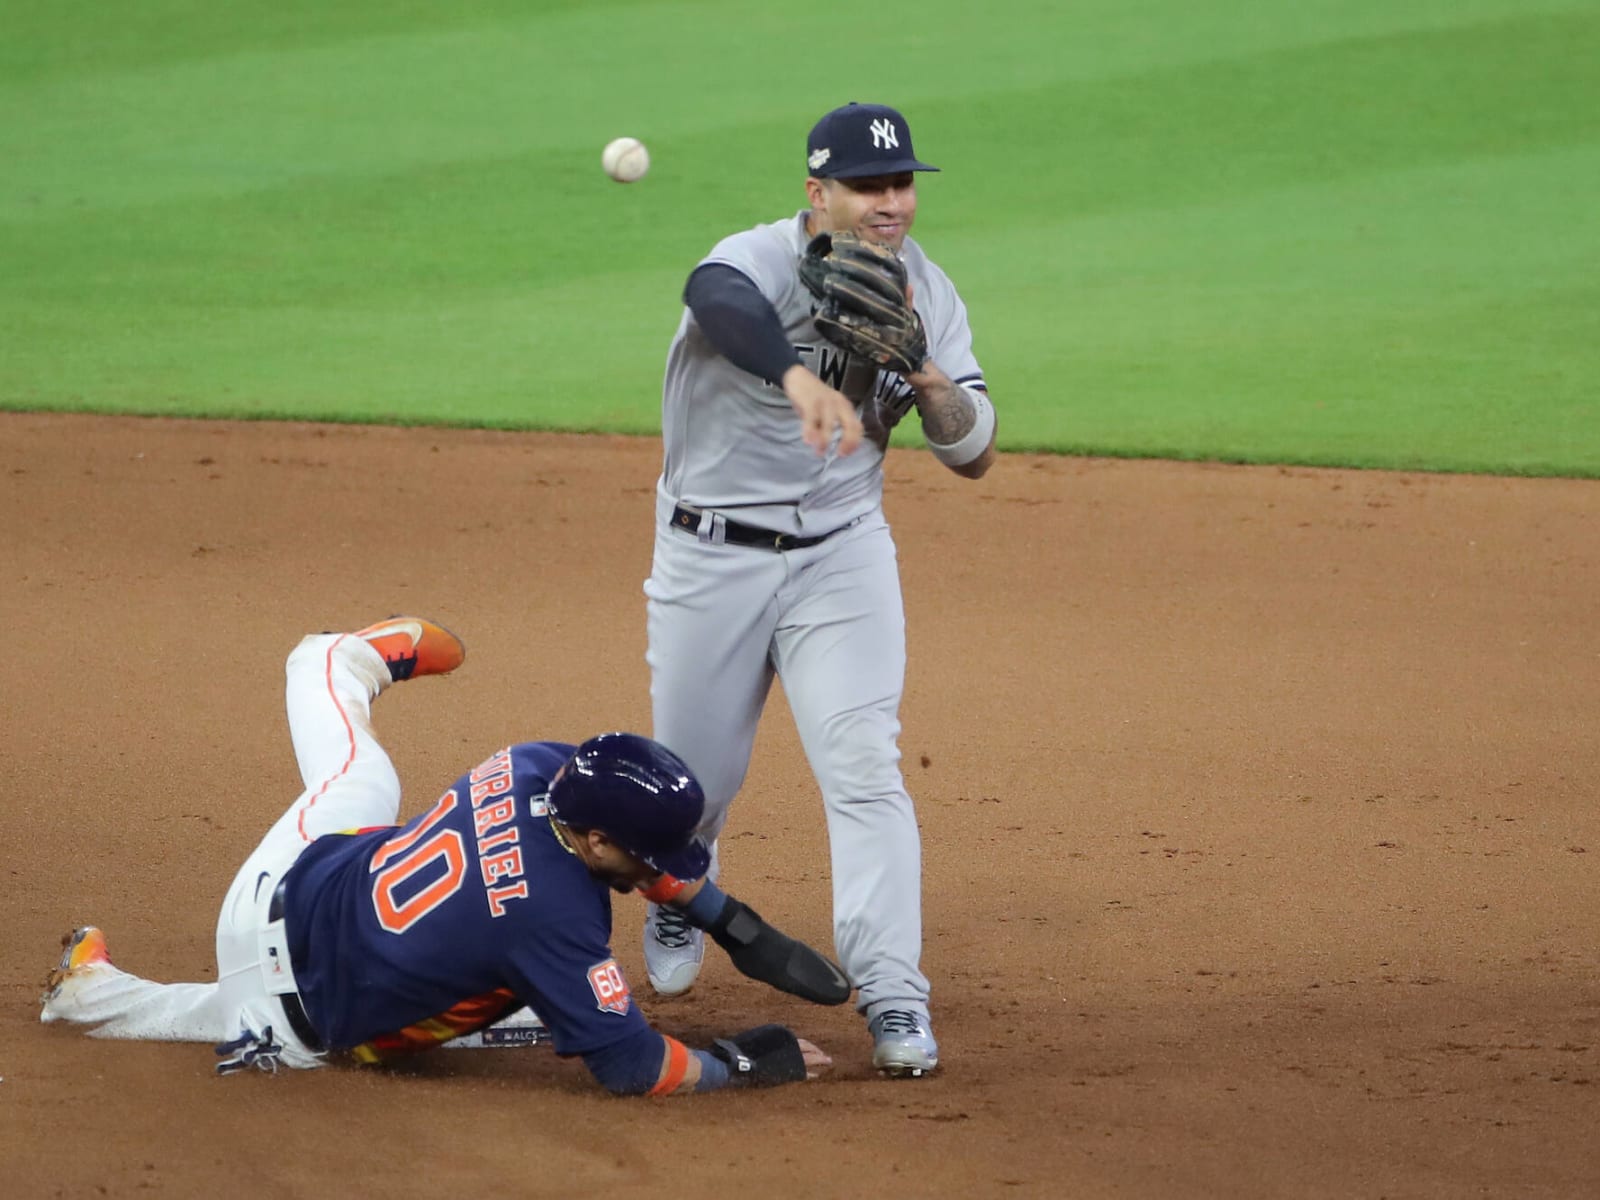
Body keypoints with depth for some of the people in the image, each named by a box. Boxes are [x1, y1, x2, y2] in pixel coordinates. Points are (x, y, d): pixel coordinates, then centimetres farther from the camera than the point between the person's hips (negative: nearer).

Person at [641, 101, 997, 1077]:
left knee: (864, 767, -14)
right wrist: (800, 377, -68)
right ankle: (678, 898, 44)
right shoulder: (761, 260, -20)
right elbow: (716, 296, -48)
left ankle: (892, 995, -13)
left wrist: (929, 378, -22)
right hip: (711, 556, -2)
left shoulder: (925, 293, -3)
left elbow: (974, 456, 0)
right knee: (698, 776, 10)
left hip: (842, 555, 2)